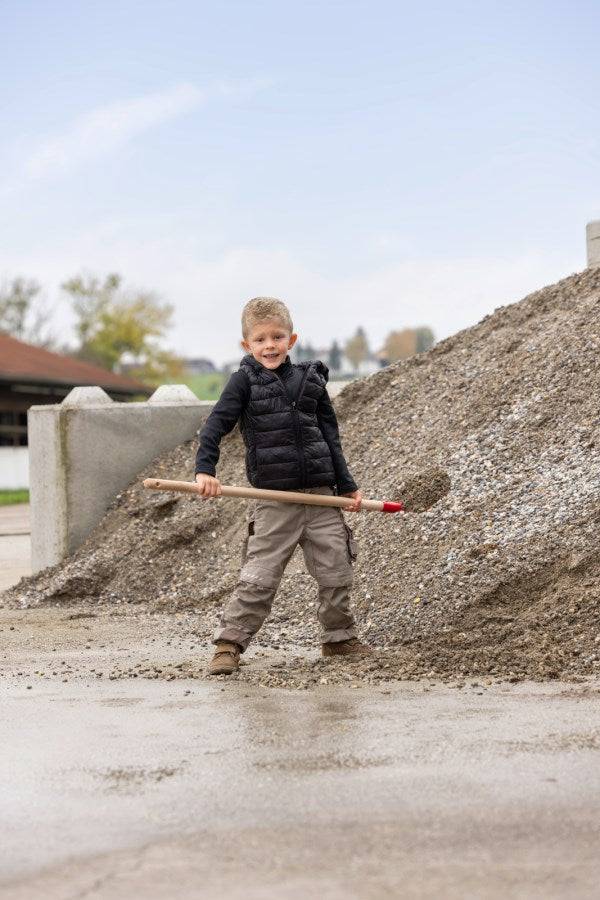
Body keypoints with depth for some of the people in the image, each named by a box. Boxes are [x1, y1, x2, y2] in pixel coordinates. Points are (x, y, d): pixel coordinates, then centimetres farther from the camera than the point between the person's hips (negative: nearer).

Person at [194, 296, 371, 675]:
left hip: (321, 494, 4)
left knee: (337, 573, 8)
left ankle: (339, 637, 26)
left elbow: (331, 437, 13)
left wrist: (347, 486, 12)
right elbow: (216, 424, -10)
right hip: (273, 499, -4)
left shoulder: (311, 380, 9)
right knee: (258, 579, -8)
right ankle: (228, 645, -1)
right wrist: (205, 469, -25)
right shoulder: (245, 381, -1)